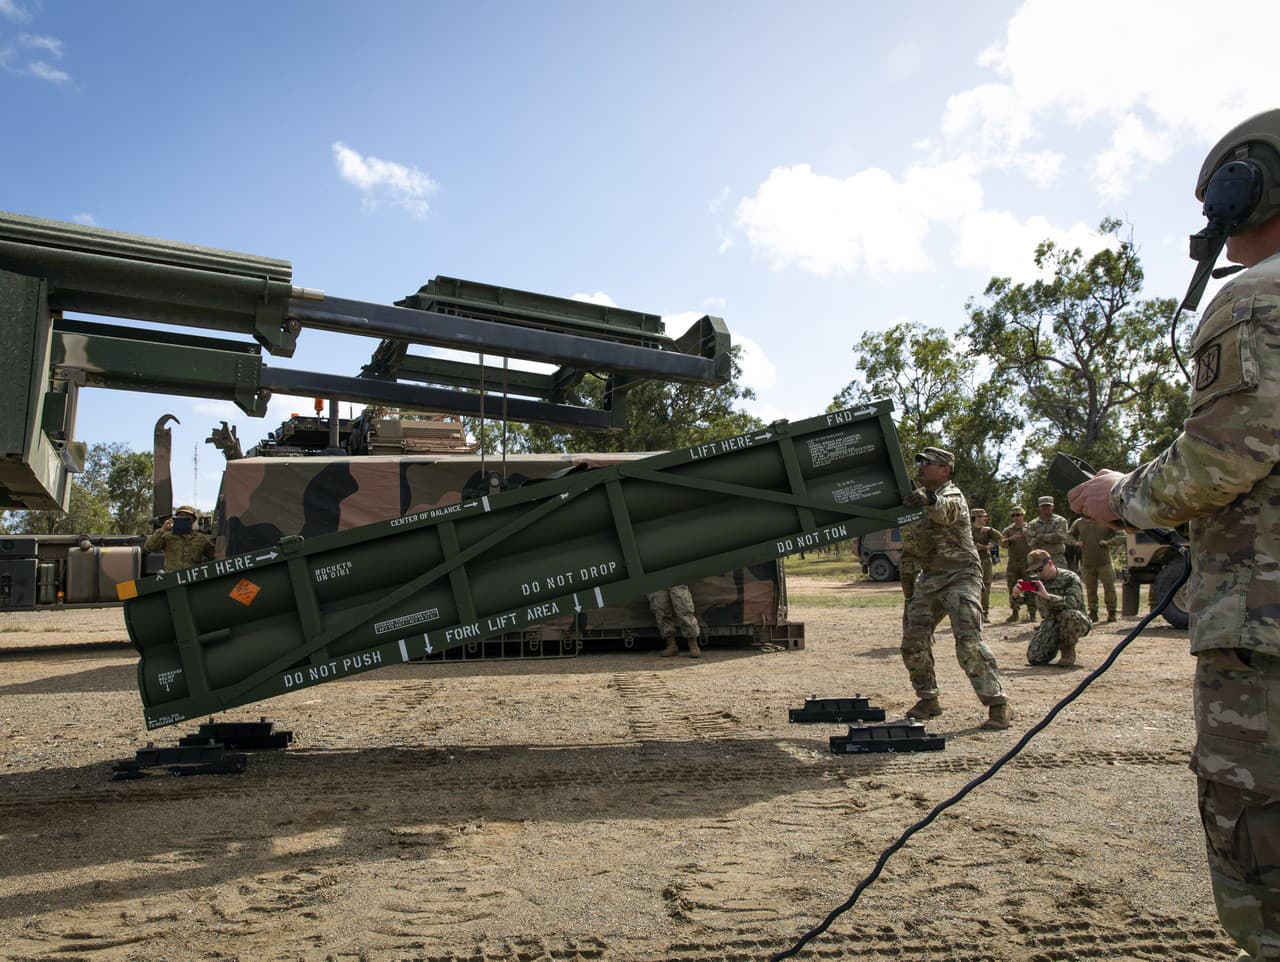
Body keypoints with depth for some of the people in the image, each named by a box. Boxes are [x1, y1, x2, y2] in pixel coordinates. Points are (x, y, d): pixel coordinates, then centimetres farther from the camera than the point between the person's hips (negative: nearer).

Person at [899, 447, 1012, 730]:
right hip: (929, 579, 8)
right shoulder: (919, 496, 14)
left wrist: (929, 499, -59)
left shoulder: (952, 495, -12)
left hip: (960, 576, -8)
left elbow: (946, 511, -38)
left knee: (969, 642, -17)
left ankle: (998, 704, -9)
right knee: (913, 641, 4)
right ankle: (928, 699, 18)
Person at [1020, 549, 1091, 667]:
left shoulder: (1070, 578, -15)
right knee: (1034, 658, -17)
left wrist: (1047, 596, -39)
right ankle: (1057, 645, 18)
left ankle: (1068, 651, -13)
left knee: (1068, 615, -41)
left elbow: (1073, 602, -31)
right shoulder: (1037, 580, 0)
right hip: (1053, 621, 4)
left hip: (1077, 622, -4)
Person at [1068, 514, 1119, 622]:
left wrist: (1108, 542, -11)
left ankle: (1111, 612, 10)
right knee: (1090, 589, 7)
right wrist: (1076, 542, -1)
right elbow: (1069, 535, 19)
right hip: (1087, 563, 2)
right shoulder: (1078, 523, 6)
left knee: (1109, 587, 0)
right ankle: (1093, 612, 15)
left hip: (1104, 562, -2)